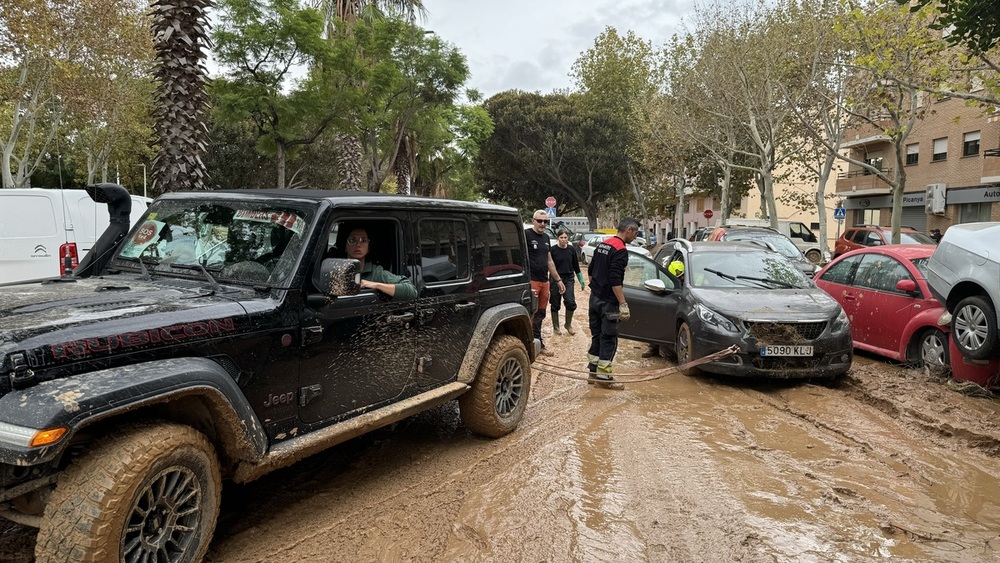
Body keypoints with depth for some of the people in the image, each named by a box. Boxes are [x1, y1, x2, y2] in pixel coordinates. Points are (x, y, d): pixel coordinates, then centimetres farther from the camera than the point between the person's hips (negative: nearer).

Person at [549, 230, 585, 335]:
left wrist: (581, 281, 13)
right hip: (555, 279, -2)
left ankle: (568, 325, 12)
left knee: (571, 302, -9)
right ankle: (555, 327, 20)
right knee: (555, 305, 5)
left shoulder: (571, 250, 3)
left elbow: (576, 266, 12)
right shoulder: (553, 250, -6)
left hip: (568, 279, 2)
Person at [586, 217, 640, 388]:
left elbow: (590, 271, 18)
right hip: (608, 302, -9)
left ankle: (593, 368, 24)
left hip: (595, 298, 9)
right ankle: (604, 375, 3)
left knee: (596, 334, 16)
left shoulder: (603, 244, 10)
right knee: (609, 338, -1)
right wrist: (623, 304, -23)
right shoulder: (620, 250, -17)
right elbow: (615, 280, -24)